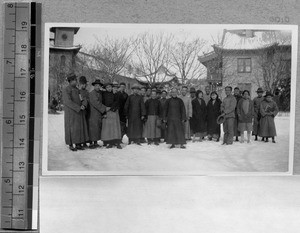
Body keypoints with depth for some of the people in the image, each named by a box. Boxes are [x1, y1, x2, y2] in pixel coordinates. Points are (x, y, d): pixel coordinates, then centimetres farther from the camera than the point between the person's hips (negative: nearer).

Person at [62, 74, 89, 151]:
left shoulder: (77, 90, 14)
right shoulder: (66, 90, -10)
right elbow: (68, 101, -19)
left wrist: (83, 105, -10)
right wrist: (79, 107, -21)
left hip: (79, 112, 7)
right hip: (71, 112, -7)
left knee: (80, 127, 4)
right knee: (71, 128, -3)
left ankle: (78, 144, 10)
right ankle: (71, 145, 5)